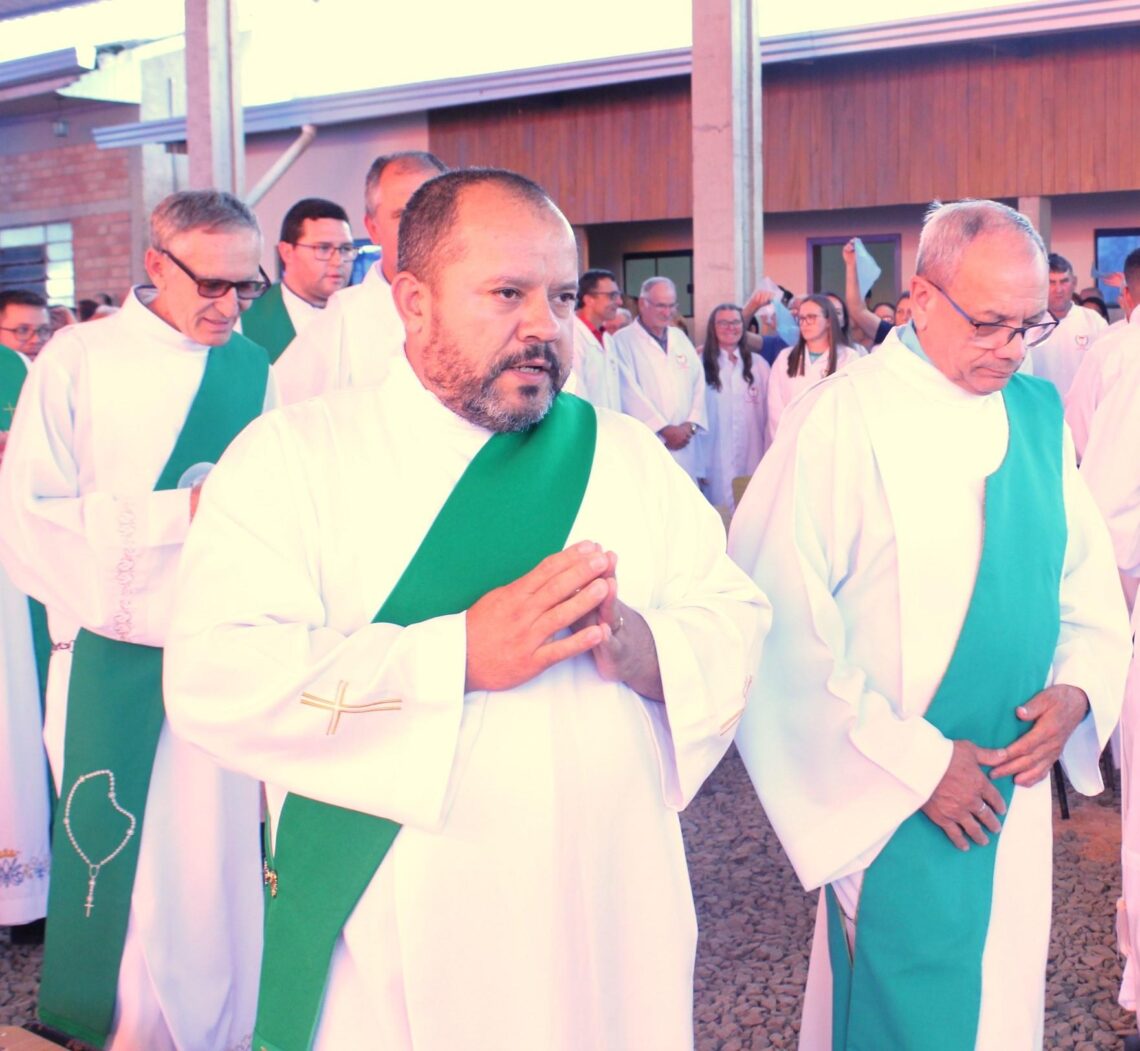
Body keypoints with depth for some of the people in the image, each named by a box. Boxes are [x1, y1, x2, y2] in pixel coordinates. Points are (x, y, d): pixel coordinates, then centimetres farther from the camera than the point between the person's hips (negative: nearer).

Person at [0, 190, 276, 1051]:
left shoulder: (252, 367, 6)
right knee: (120, 868, 6)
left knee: (220, 864, 9)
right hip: (115, 660, -3)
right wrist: (181, 510, -16)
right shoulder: (80, 358, -4)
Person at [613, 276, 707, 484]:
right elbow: (630, 393, -10)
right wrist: (665, 429, -11)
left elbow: (698, 383, 13)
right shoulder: (623, 341, -2)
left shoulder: (680, 338, 18)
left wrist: (691, 424, -2)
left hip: (684, 444, 6)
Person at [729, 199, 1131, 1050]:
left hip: (1016, 782, 6)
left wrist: (1078, 686, -8)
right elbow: (784, 627, -20)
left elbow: (1088, 573, 11)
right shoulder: (845, 418, -17)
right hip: (894, 803, -6)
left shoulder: (1039, 412, 4)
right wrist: (914, 760, -18)